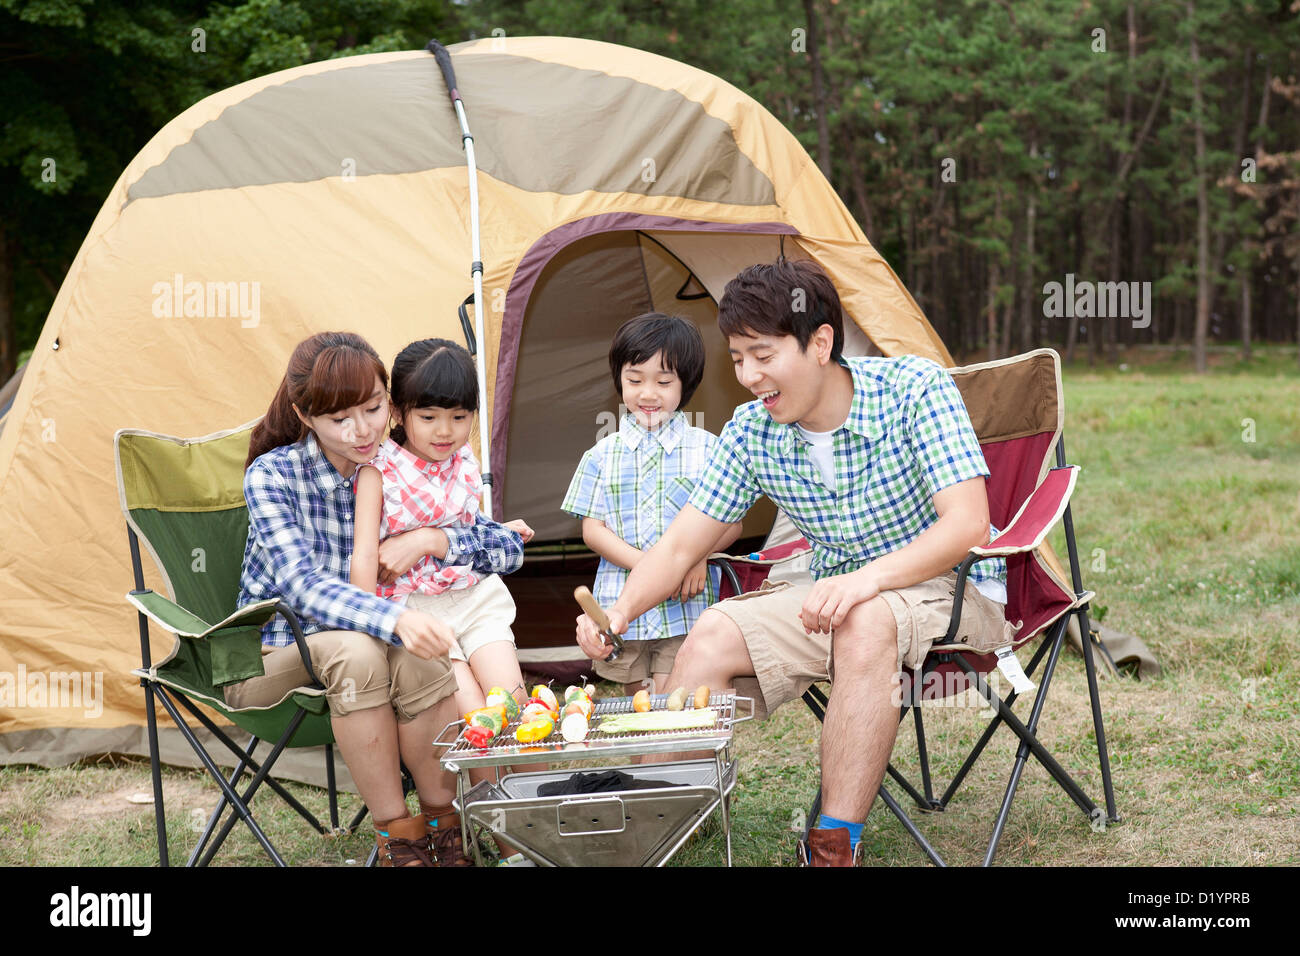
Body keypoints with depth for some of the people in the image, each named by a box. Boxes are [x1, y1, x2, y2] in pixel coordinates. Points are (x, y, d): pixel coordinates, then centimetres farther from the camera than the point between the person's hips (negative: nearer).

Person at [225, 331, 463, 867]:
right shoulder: (271, 475, -16)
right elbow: (302, 584, -30)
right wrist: (395, 618, -48)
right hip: (272, 659, -3)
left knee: (419, 662, -32)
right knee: (352, 649, -36)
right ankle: (397, 837, -24)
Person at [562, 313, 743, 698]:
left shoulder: (706, 449, 2)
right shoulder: (603, 455, 6)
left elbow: (731, 522, 4)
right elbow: (592, 530, 2)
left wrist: (699, 553, -17)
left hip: (687, 610, -2)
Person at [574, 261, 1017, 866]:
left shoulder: (914, 389, -20)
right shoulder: (751, 432, -6)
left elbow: (967, 525, -26)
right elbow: (681, 546, -2)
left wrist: (871, 577, -41)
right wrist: (619, 611, -22)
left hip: (948, 590, -5)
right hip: (837, 596, 5)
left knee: (866, 623, -37)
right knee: (714, 633, -18)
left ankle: (834, 846, -33)